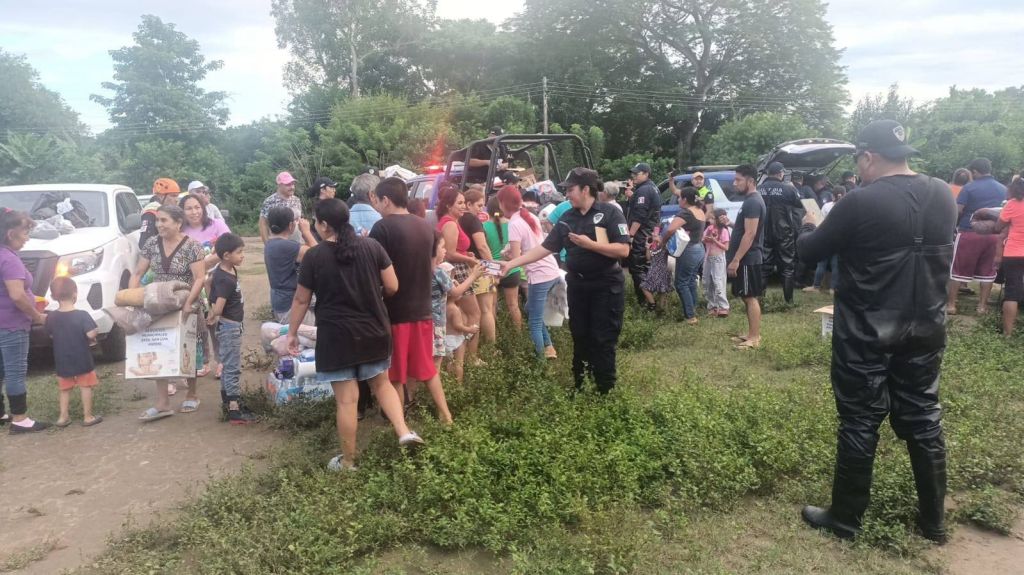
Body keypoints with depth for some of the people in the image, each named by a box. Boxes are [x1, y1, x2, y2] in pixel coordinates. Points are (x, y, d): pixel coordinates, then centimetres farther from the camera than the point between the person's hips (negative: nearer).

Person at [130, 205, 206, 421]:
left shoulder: (191, 246, -13)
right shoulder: (152, 244, 2)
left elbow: (200, 278, -18)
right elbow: (137, 274, 5)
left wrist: (188, 304, -28)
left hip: (184, 307, -4)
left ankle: (191, 395, 26)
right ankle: (162, 404, 8)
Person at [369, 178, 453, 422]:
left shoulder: (383, 227, -15)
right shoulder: (425, 226, 4)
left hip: (394, 310, -6)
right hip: (422, 308, 6)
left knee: (394, 373, 9)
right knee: (427, 367, 19)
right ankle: (445, 415, 23)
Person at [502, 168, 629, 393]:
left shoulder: (610, 213, -11)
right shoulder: (567, 218, 5)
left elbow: (623, 250, -17)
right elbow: (545, 248, 3)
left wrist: (589, 244, -22)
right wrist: (511, 264, -3)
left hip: (606, 286, -5)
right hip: (577, 285, 5)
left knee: (603, 341, 0)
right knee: (580, 339, 13)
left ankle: (606, 392, 13)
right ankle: (579, 388, 26)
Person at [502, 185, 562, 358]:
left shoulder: (514, 224, -12)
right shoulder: (531, 216, 11)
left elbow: (516, 260, -15)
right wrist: (514, 252, 17)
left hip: (540, 276, -8)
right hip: (553, 271, 8)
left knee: (534, 323, 3)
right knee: (531, 311, 24)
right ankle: (548, 348, 25)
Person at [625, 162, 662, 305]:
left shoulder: (643, 190, -16)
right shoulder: (653, 187, 17)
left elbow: (639, 216, -24)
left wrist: (630, 235, -24)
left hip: (641, 235, -11)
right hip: (649, 233, 11)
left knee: (637, 267, -7)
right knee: (644, 266, 18)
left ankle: (643, 301, -5)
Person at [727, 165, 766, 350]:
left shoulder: (753, 202, -18)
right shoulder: (751, 200, 15)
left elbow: (750, 234, -23)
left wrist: (735, 260, -24)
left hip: (748, 259, -10)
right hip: (747, 258, 10)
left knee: (751, 298, -6)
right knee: (748, 297, 14)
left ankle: (754, 338, -2)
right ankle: (751, 334, 21)